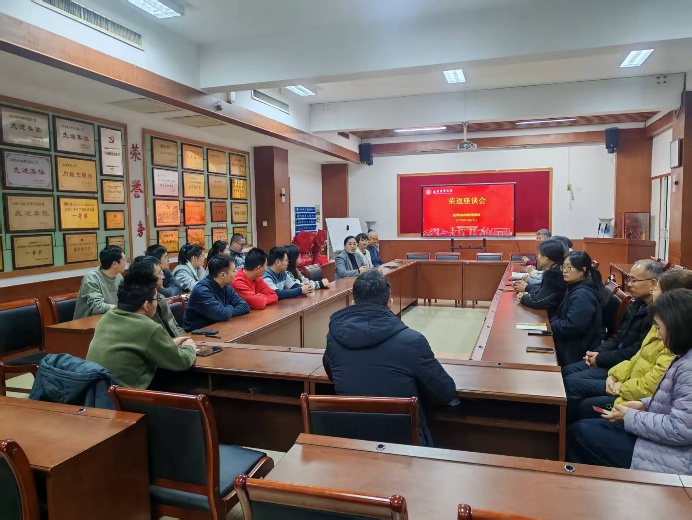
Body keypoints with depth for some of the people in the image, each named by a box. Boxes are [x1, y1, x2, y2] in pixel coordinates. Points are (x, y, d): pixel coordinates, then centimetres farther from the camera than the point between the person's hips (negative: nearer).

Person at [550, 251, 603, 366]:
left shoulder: (583, 295, -25)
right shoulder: (574, 288, 9)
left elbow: (572, 326, -31)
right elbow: (562, 315, 12)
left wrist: (549, 326, -18)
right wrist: (548, 323, -6)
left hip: (577, 351, -10)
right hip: (570, 345, 10)